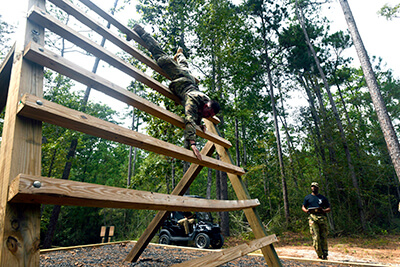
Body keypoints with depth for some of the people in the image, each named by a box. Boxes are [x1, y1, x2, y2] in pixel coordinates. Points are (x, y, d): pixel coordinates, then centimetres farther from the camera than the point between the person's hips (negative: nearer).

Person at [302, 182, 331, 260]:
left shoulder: (323, 198, 18)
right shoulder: (307, 197, 17)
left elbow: (329, 208, 16)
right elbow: (303, 207, 19)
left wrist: (323, 210, -6)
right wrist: (306, 210, -4)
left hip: (322, 217, 1)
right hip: (312, 217, -1)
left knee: (324, 237, -1)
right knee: (315, 237, -8)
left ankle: (325, 254, 8)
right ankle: (319, 255, -2)